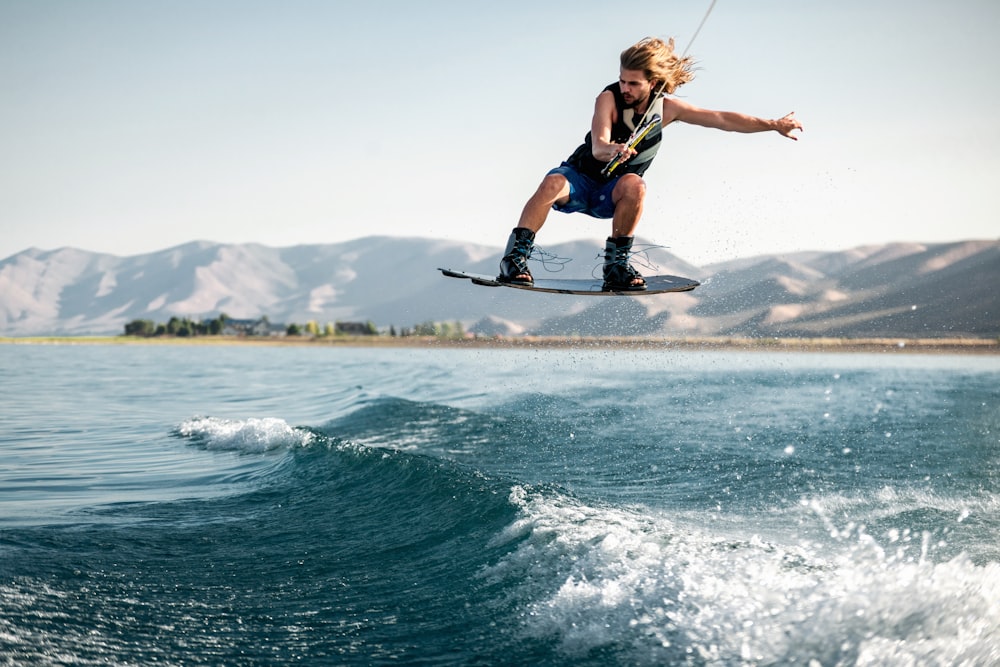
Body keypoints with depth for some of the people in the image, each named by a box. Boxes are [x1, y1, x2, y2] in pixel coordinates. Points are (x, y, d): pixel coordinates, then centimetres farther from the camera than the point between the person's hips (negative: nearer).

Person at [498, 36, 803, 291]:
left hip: (611, 196, 2)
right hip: (579, 178, -2)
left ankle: (616, 265, -21)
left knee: (634, 185, -33)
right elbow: (597, 147, -34)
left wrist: (773, 125, 1)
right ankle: (514, 258, -30)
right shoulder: (609, 99, -18)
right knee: (552, 184, -36)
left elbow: (724, 119, 1)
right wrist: (610, 149, -58)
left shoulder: (667, 108, -6)